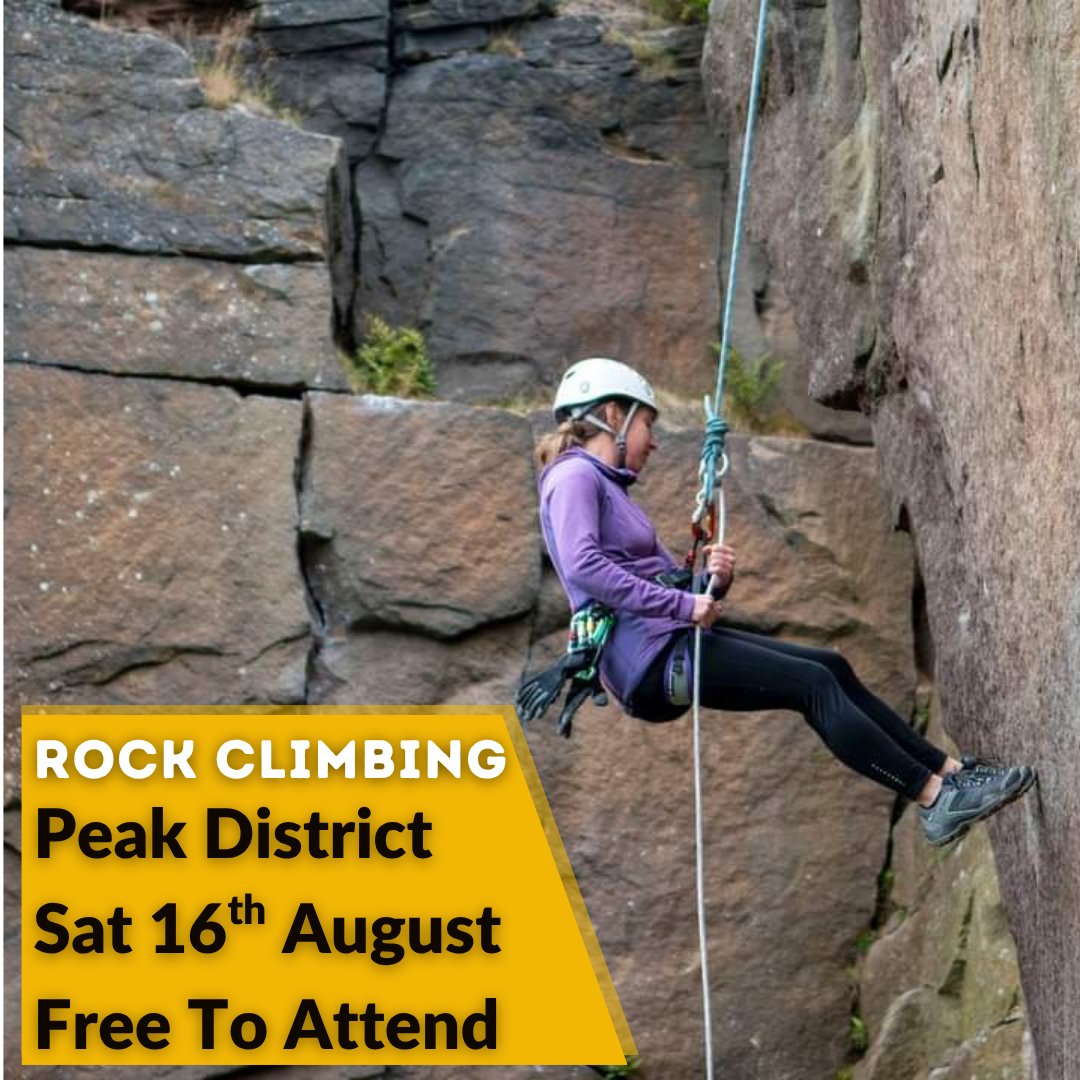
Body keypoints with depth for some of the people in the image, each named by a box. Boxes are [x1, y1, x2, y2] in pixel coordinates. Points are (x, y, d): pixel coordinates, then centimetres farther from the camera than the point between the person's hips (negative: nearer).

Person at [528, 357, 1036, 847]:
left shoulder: (609, 487, 25)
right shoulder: (574, 477, -6)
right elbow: (583, 566, -25)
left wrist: (712, 581, -2)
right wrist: (683, 604, -23)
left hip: (669, 644, 10)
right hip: (648, 657, -10)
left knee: (830, 667, 5)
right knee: (813, 684, -13)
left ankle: (946, 770, 6)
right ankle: (936, 798, -13)